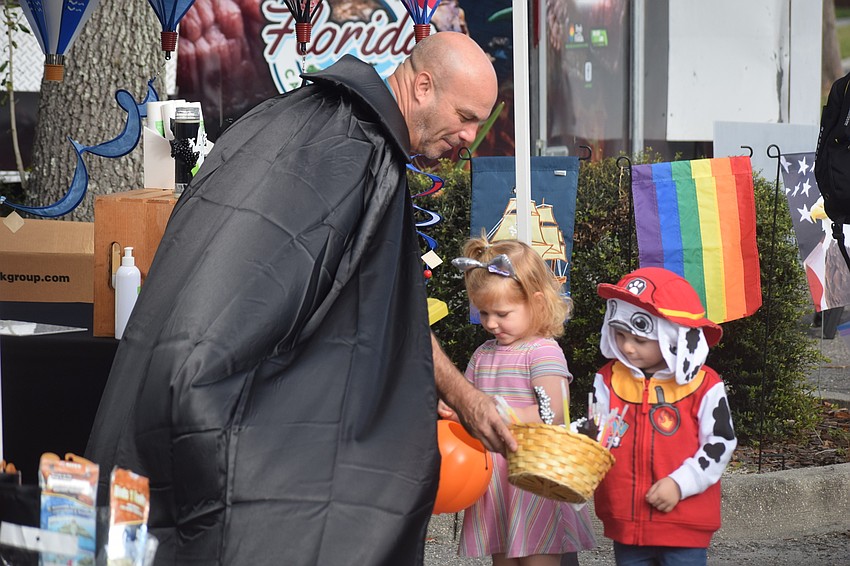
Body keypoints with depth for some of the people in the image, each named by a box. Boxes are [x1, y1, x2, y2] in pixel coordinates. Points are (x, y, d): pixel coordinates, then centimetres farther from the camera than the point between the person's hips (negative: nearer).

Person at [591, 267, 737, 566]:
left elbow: (719, 444, -5)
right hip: (626, 522, 4)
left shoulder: (704, 386, -7)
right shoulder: (609, 380, 3)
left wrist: (680, 483, -14)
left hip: (685, 526, -4)